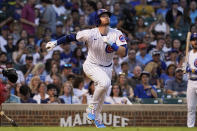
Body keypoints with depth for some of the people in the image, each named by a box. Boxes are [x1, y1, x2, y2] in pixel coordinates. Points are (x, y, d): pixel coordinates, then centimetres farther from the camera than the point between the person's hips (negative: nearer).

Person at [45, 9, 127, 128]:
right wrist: (56, 42, -16)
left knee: (102, 95, 14)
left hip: (107, 68, 5)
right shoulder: (90, 34, -21)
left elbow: (124, 53, -22)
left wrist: (110, 44, -34)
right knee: (105, 82, -32)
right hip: (91, 66, -5)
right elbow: (72, 37, -10)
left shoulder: (116, 34, -14)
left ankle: (95, 118, 39)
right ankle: (92, 107, -11)